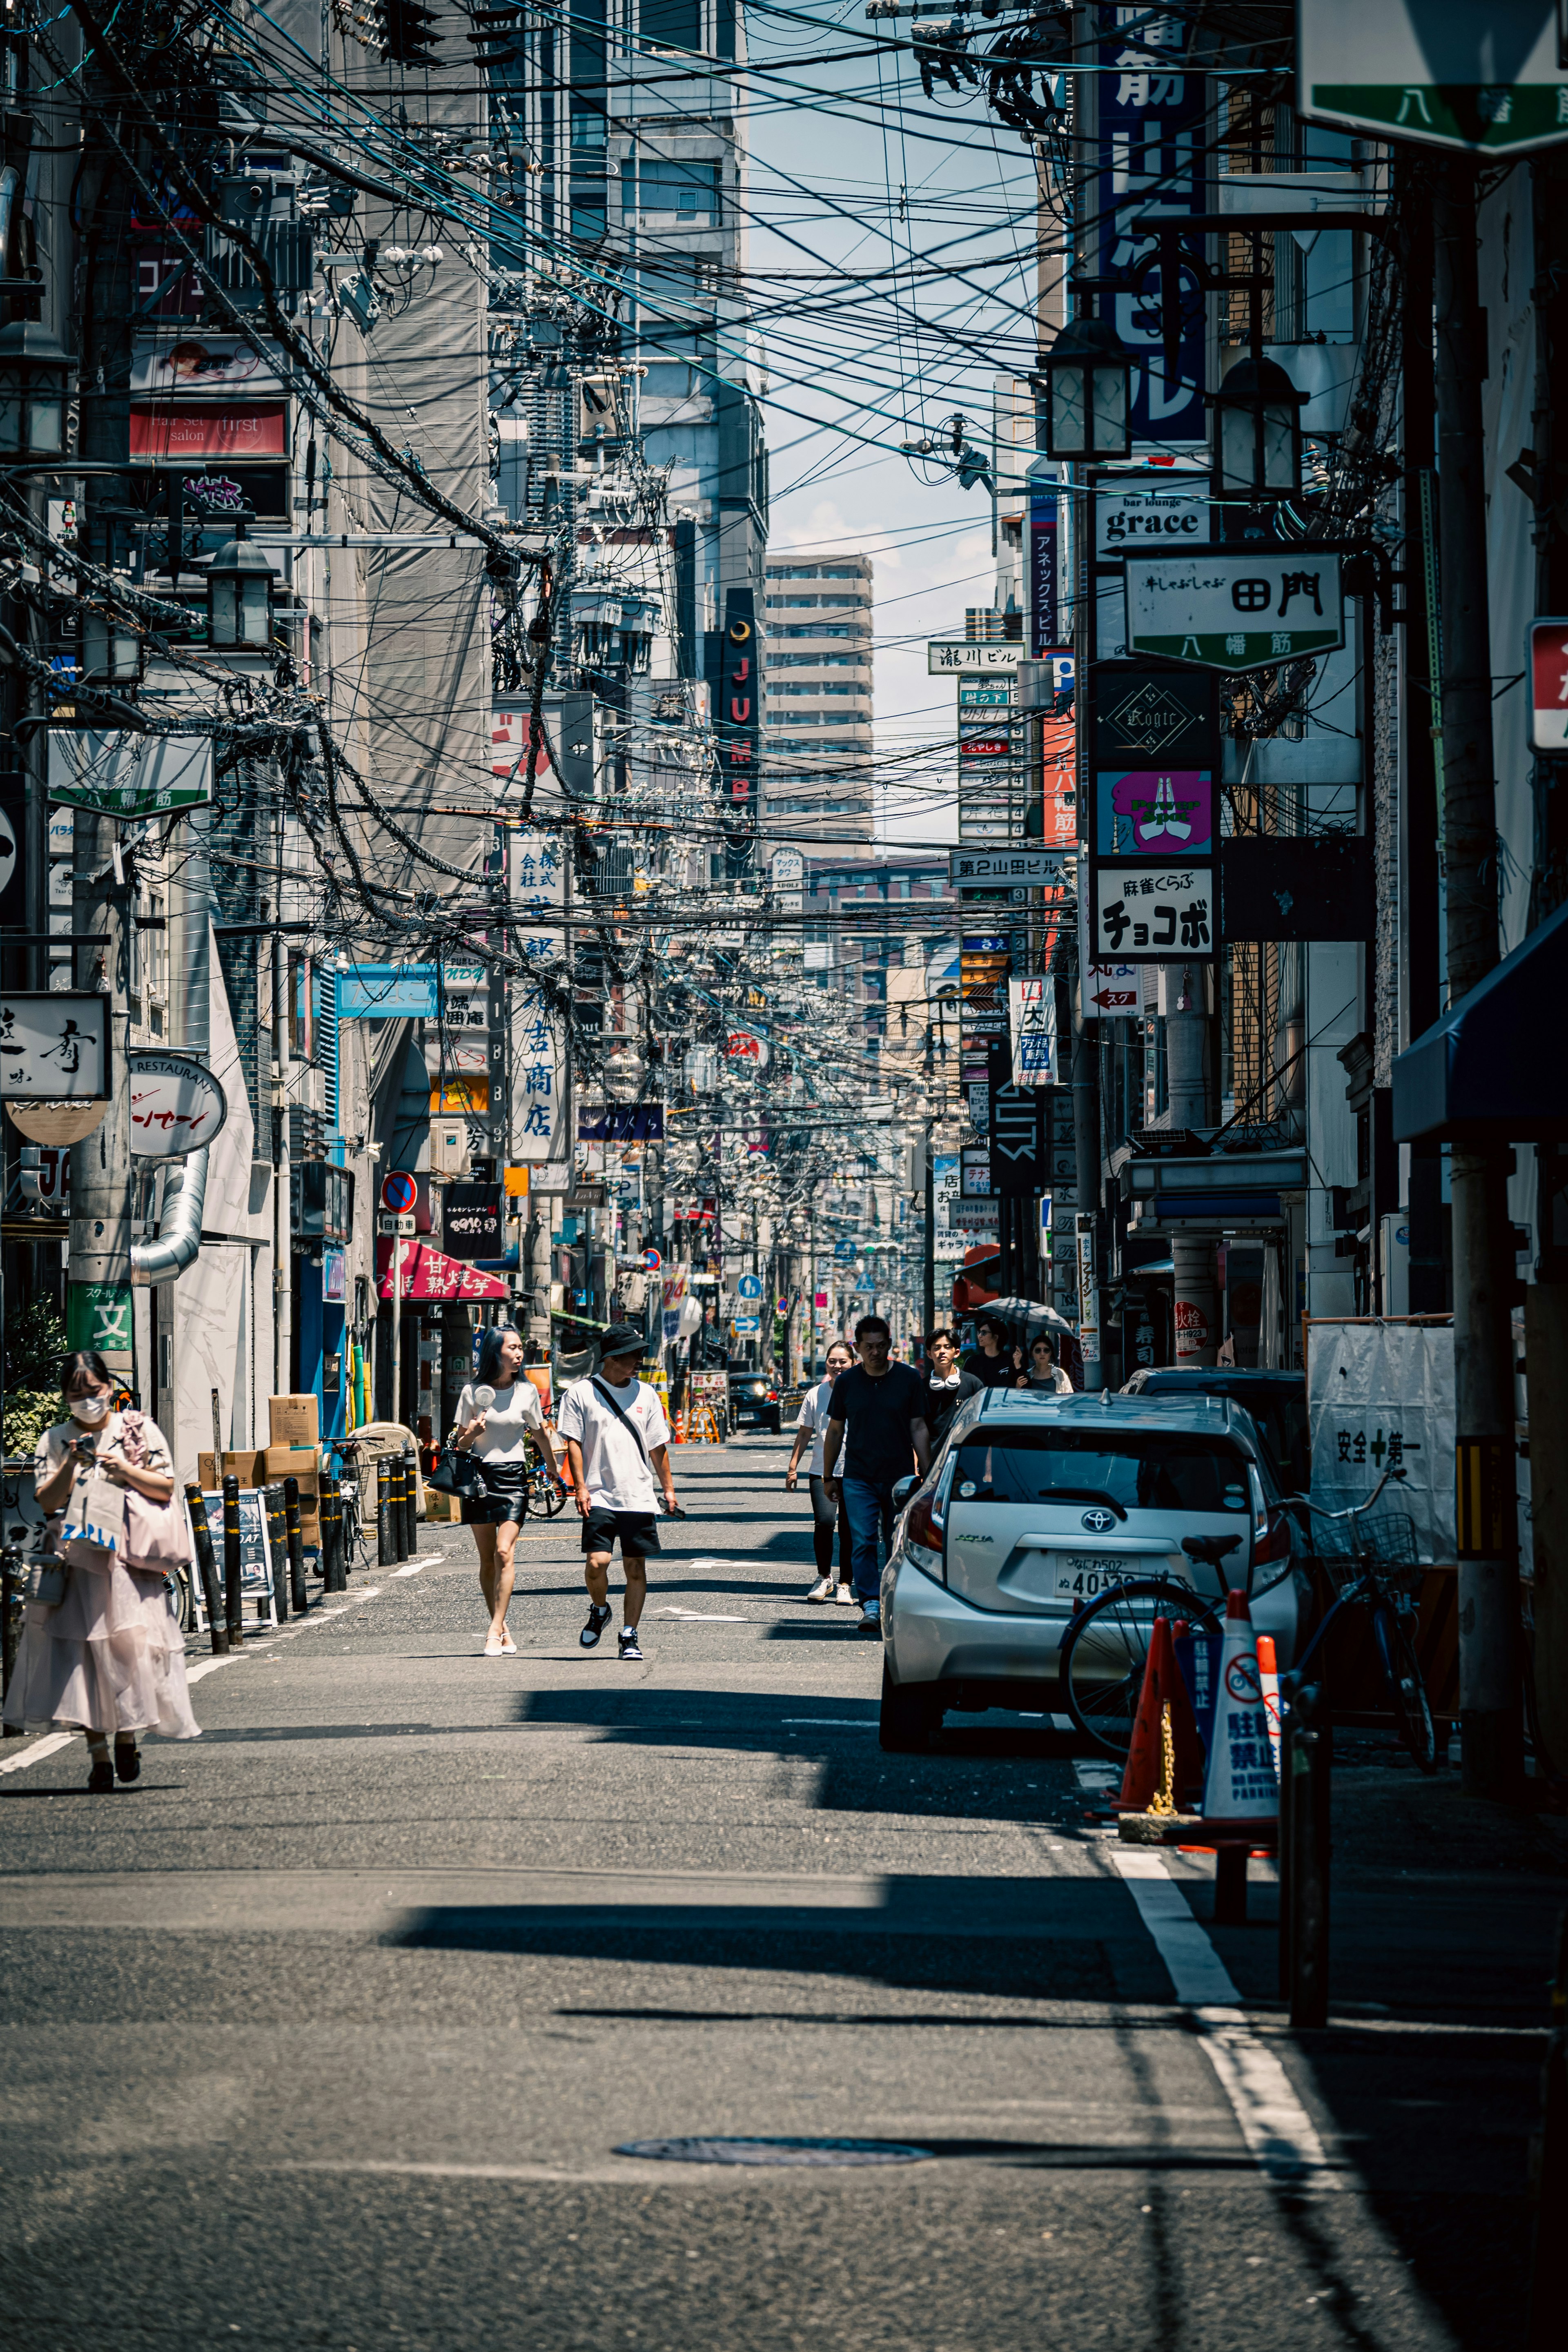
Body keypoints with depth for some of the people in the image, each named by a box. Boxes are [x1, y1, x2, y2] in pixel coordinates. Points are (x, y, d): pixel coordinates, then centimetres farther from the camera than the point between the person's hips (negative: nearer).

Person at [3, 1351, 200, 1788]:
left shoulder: (139, 1430, 8)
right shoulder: (55, 1440, 11)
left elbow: (166, 1488, 5)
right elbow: (46, 1502, 4)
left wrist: (126, 1470, -10)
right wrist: (72, 1464, -9)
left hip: (132, 1559, -1)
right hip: (75, 1561, 1)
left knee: (131, 1646, -9)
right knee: (82, 1650, -7)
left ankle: (127, 1737, 10)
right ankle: (98, 1754, -7)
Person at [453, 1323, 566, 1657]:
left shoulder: (527, 1391, 1)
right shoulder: (473, 1392, -1)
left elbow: (540, 1433, 17)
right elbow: (460, 1443, 5)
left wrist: (554, 1469, 27)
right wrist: (470, 1435, -17)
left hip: (513, 1478, -1)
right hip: (479, 1476, 1)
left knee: (504, 1552, -14)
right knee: (487, 1559, 3)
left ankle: (495, 1633, -16)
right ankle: (502, 1629, 13)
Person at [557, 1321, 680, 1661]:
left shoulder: (645, 1394, 11)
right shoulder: (581, 1393, 1)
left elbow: (658, 1447, 15)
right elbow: (573, 1442, 0)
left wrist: (668, 1489, 11)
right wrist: (581, 1486, -9)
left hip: (639, 1498, 3)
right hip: (599, 1497, -3)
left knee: (636, 1568, 1)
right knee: (596, 1563, -14)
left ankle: (629, 1637, 9)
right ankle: (599, 1611, 16)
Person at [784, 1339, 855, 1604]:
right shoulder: (816, 1395, 8)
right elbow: (804, 1434, 14)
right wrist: (793, 1467, 11)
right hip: (821, 1470, 1)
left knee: (849, 1529, 0)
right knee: (824, 1520, -16)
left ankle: (845, 1585, 11)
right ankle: (824, 1577, 2)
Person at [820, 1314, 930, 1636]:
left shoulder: (909, 1378, 1)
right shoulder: (847, 1382, 4)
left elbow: (919, 1428, 4)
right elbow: (835, 1431, 11)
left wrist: (926, 1474, 0)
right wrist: (828, 1477, 12)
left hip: (900, 1477, 0)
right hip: (858, 1477, 0)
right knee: (862, 1542, -12)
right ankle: (871, 1604, -14)